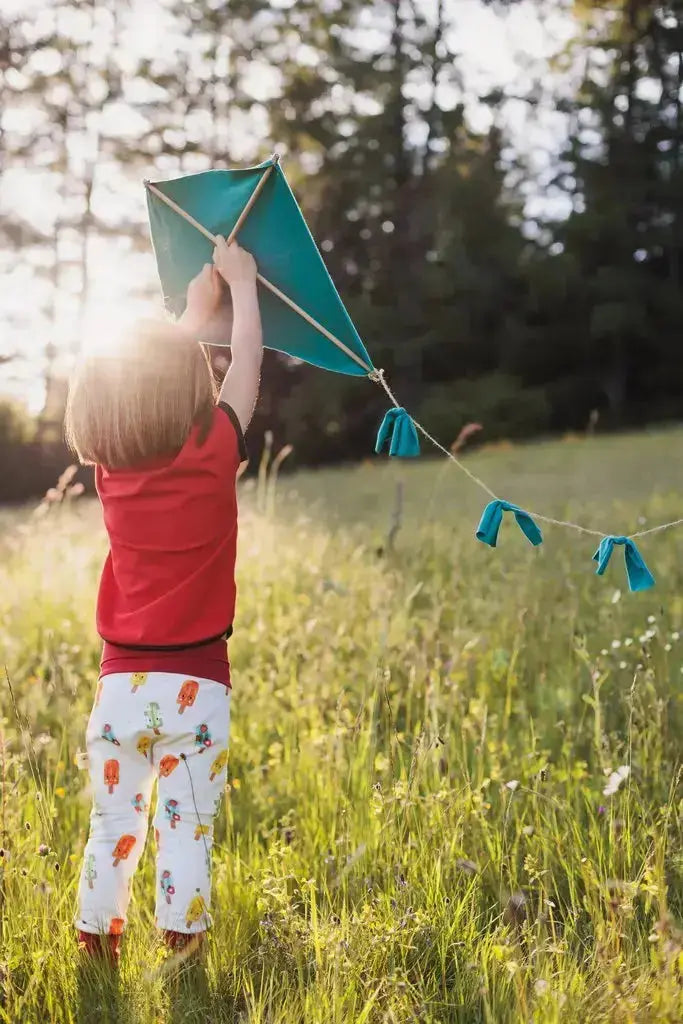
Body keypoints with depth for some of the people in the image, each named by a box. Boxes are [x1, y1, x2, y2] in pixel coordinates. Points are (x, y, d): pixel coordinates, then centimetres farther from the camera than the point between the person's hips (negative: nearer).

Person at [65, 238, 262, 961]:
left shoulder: (111, 466, -1)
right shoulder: (213, 456, -11)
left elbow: (151, 369, 16)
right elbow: (245, 365, 5)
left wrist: (198, 306, 29)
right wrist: (240, 283, 19)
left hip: (120, 683, 3)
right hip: (194, 685, -3)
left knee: (112, 826, 13)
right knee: (187, 828, 4)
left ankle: (97, 943, 22)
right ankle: (181, 949, 10)